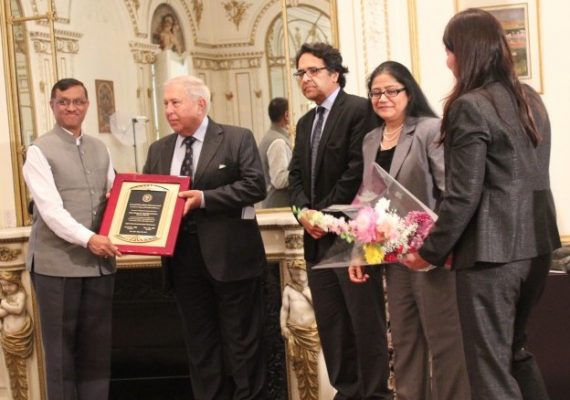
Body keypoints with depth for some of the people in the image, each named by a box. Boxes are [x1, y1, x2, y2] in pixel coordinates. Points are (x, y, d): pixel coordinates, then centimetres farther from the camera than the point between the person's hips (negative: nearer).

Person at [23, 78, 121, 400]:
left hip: (100, 261, 5)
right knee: (61, 347, 3)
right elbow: (50, 209, -15)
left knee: (98, 346, 10)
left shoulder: (100, 149, 14)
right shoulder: (40, 151, -4)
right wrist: (87, 238, -26)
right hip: (57, 263, -5)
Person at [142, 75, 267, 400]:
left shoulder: (238, 139, -3)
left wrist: (204, 198, -19)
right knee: (200, 342, 12)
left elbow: (255, 185, -12)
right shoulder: (159, 150, 12)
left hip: (230, 255, -5)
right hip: (183, 257, 5)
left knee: (241, 341, 4)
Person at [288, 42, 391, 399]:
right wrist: (304, 210, -4)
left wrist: (326, 213, -14)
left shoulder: (359, 110, -7)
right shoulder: (306, 122, 19)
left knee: (366, 319, -3)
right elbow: (296, 174, 15)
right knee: (330, 323, 10)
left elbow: (358, 170, -15)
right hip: (318, 236, 8)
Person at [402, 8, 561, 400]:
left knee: (491, 365, 1)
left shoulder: (471, 107, -14)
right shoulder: (531, 99, 11)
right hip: (535, 244, 8)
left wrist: (430, 251, -5)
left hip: (491, 250, -8)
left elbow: (463, 197, -17)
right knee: (516, 348, 23)